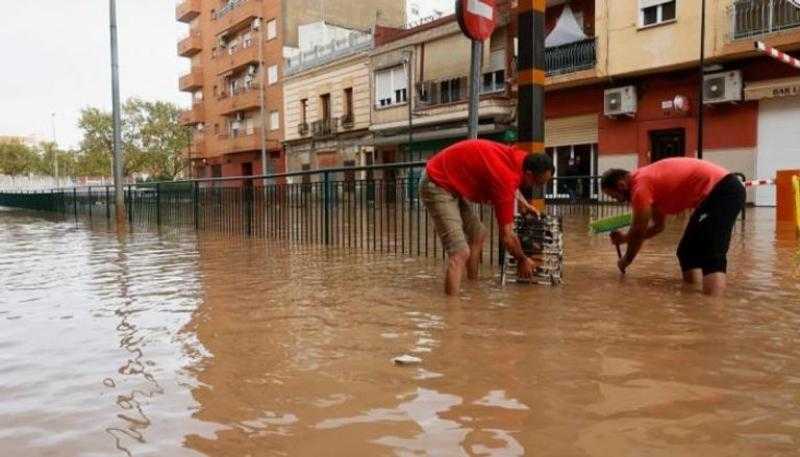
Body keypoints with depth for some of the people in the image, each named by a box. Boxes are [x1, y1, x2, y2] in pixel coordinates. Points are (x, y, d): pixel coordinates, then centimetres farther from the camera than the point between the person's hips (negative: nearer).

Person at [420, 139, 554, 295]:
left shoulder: (516, 157, 0)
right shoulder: (506, 177, -25)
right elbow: (506, 236, -16)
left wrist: (525, 205, 24)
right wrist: (523, 260, 0)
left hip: (449, 181, 10)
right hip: (437, 184, -10)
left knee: (478, 234, 18)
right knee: (460, 253, -19)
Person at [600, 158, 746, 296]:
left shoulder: (640, 185, -11)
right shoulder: (648, 179, 20)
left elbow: (639, 231, -5)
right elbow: (658, 226, 29)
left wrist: (626, 261, 9)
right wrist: (625, 238, 29)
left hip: (721, 192, -10)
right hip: (727, 190, 10)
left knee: (711, 256, -23)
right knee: (688, 252, 14)